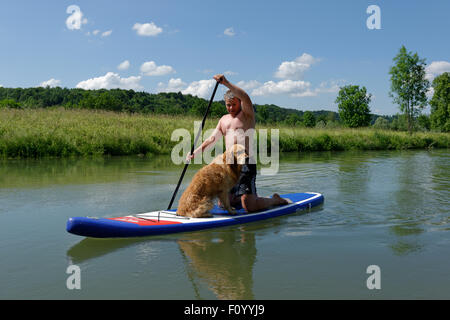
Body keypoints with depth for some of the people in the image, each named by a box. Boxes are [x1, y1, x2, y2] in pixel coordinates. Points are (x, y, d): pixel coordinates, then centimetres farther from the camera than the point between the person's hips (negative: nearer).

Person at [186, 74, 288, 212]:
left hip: (246, 164, -7)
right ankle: (252, 197, 33)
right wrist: (195, 152, 10)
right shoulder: (224, 120, 21)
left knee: (250, 207, -12)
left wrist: (226, 83, -32)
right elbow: (212, 139, 22)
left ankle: (276, 200, 15)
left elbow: (245, 97, -20)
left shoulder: (247, 114, 1)